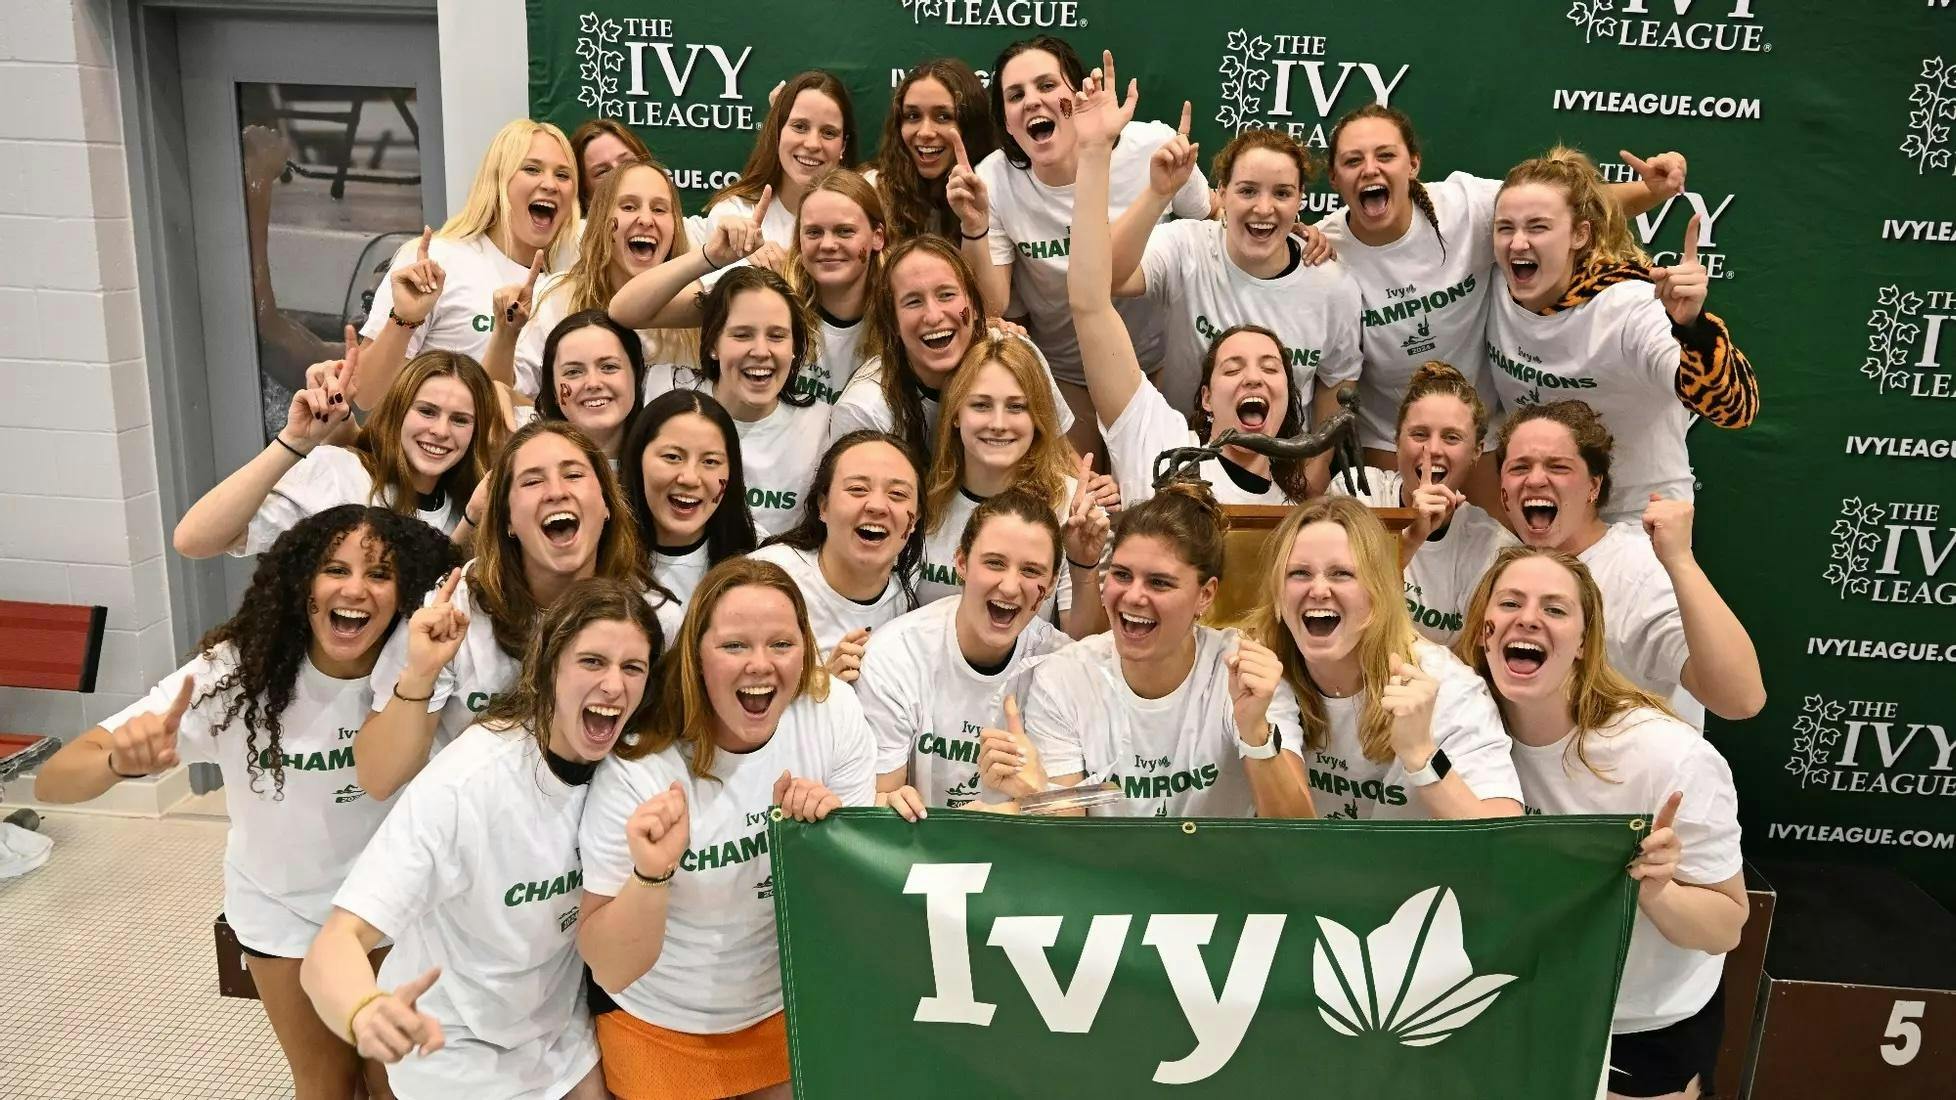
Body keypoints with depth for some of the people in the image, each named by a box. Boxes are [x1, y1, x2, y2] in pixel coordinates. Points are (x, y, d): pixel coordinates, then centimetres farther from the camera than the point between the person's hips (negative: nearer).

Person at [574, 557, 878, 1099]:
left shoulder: (832, 712, -15)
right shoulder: (637, 768, -22)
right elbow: (610, 971, -19)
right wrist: (651, 874, -37)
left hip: (795, 1006, 3)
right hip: (662, 1029, -2)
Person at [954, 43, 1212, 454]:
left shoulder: (1154, 147, -22)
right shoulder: (993, 181, -20)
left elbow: (1215, 220, -2)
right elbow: (991, 311, -18)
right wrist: (974, 227, -32)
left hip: (1158, 359, 1)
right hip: (1063, 370, 0)